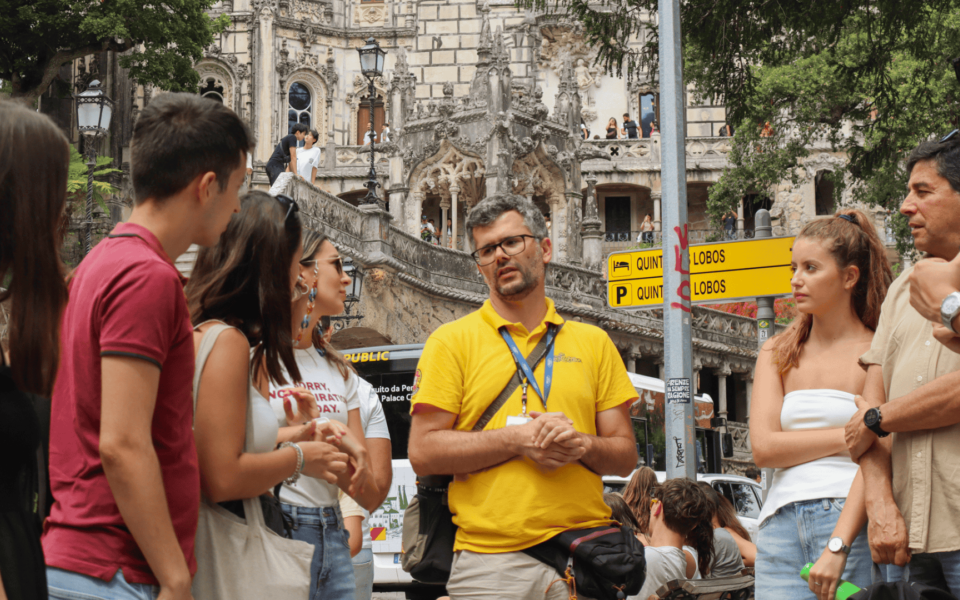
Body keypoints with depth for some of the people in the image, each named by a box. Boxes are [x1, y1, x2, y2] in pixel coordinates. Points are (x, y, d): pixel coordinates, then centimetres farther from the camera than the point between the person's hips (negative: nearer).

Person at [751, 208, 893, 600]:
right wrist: (848, 437, -3)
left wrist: (837, 545, -18)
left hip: (850, 522, -4)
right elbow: (764, 448, 6)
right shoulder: (776, 354, 18)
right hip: (781, 522, 4)